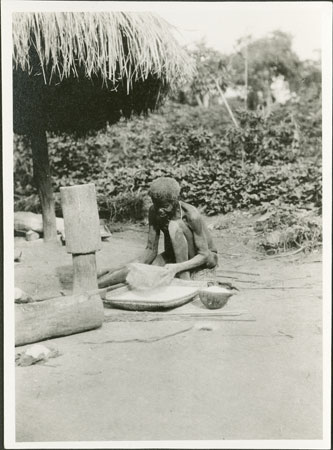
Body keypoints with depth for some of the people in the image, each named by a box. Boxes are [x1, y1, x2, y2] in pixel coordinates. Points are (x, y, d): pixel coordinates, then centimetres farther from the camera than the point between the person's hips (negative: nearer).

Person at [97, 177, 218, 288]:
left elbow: (204, 255, -26)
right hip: (175, 255, 5)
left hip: (207, 258, -4)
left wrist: (177, 267, -43)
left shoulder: (192, 215, -29)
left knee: (174, 226, -32)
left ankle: (184, 278, -29)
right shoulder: (154, 212, -15)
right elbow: (151, 250, -14)